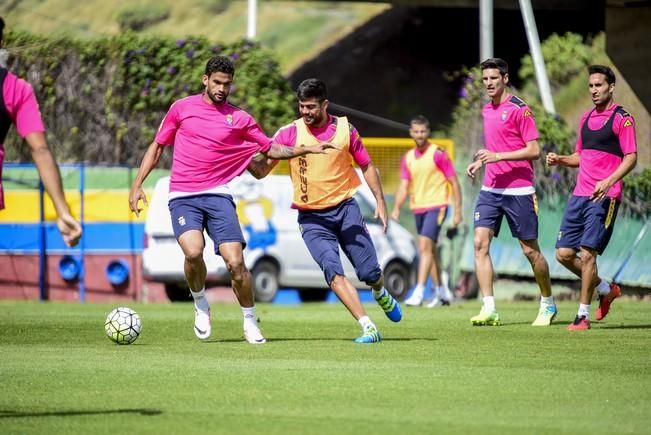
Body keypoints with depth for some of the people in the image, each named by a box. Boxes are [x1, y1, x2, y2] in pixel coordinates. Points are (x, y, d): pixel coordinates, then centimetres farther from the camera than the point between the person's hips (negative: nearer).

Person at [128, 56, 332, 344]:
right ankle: (201, 306, 2)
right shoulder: (182, 108, 8)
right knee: (193, 251, -26)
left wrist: (307, 149, 4)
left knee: (235, 261, -13)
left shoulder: (239, 118, 10)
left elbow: (271, 149, 18)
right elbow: (157, 147, 15)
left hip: (218, 195, 1)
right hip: (182, 198, -1)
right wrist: (137, 185, 8)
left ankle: (250, 323, 7)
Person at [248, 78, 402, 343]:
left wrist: (380, 201, 3)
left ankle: (381, 294, 38)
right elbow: (261, 170, -8)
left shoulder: (345, 129, -1)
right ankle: (368, 328, -19)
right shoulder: (289, 133, -5)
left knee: (369, 272, -1)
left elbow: (366, 166, 10)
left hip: (345, 207, 1)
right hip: (311, 218, -1)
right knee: (333, 272, -20)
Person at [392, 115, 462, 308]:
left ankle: (419, 292, -23)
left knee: (425, 246, -18)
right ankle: (441, 292, 24)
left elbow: (454, 182, -5)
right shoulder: (408, 158, 10)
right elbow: (404, 186, 6)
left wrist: (458, 211, -8)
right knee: (430, 250, 12)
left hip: (436, 206, -6)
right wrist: (396, 209, -10)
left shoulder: (438, 154, -6)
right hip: (418, 208, 6)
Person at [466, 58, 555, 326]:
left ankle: (548, 304, 21)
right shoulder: (486, 111, 14)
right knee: (480, 243, -10)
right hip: (490, 189, 6)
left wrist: (498, 156, -21)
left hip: (518, 190, -6)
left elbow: (534, 150, -13)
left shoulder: (519, 109, -9)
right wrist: (481, 161, 10)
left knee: (530, 250, 2)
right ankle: (489, 309, -12)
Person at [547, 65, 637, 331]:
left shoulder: (622, 118, -5)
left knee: (587, 254, -12)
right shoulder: (586, 118, 17)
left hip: (605, 197, -7)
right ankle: (606, 289, 24)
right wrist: (561, 160, 6)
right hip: (580, 195, 7)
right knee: (564, 253, 3)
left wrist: (609, 181, -25)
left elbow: (631, 158, -11)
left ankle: (583, 315, -2)